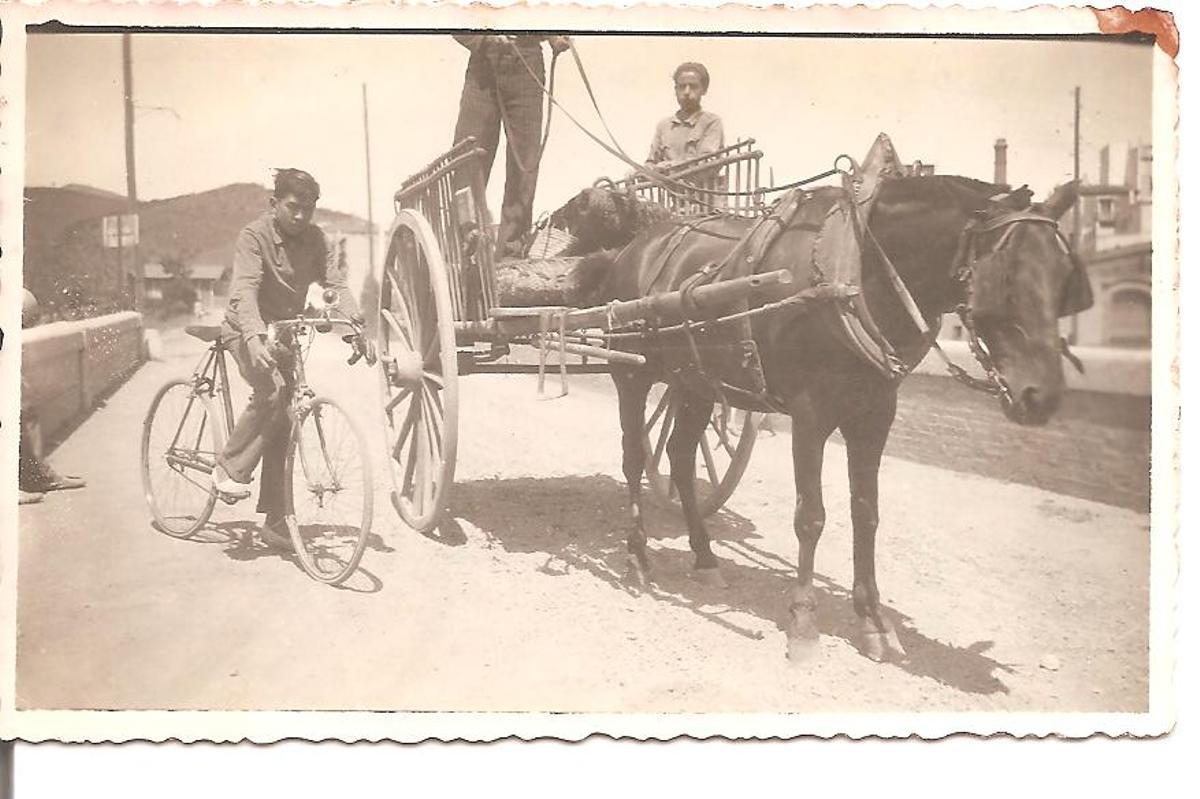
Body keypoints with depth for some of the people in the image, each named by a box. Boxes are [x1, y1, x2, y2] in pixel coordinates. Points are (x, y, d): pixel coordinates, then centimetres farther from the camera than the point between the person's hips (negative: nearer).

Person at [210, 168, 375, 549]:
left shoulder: (316, 241, -2)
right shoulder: (254, 236, -17)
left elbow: (336, 285, -12)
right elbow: (244, 290, -29)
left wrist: (357, 330, -28)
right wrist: (254, 338, -45)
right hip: (247, 331, -5)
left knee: (283, 424, 1)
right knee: (270, 390, -32)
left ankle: (274, 521, 7)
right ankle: (230, 468, -12)